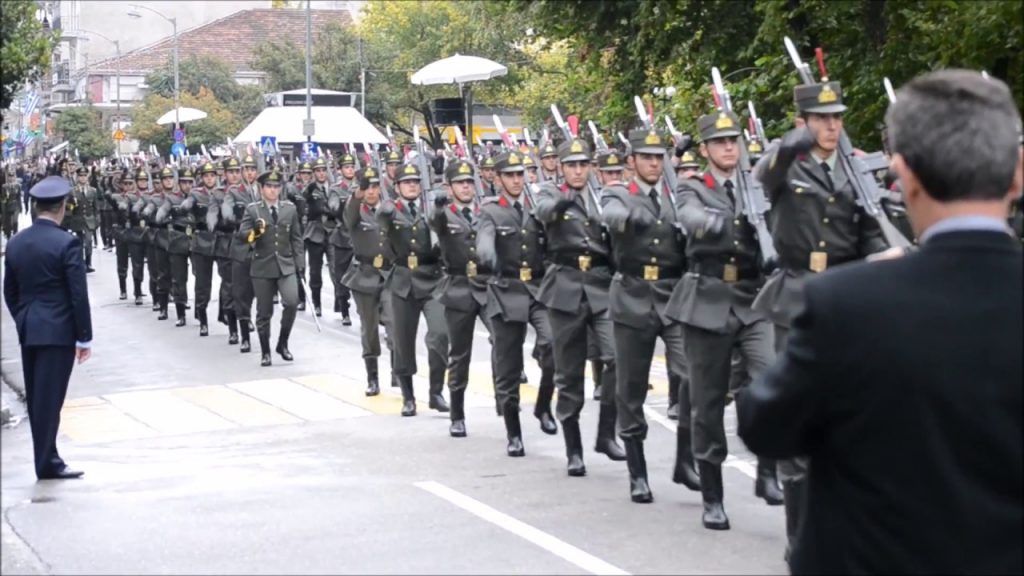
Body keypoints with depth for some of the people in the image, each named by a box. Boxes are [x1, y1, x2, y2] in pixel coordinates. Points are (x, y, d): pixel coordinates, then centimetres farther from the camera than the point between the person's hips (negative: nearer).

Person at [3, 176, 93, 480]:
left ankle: (46, 456, 21)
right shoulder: (66, 243, -14)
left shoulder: (15, 243, 5)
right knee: (50, 397, -2)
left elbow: (9, 292, 11)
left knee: (36, 398, 13)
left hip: (28, 331, 6)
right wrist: (84, 337, -7)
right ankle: (47, 462, 2)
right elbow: (78, 295, -14)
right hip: (58, 331, -6)